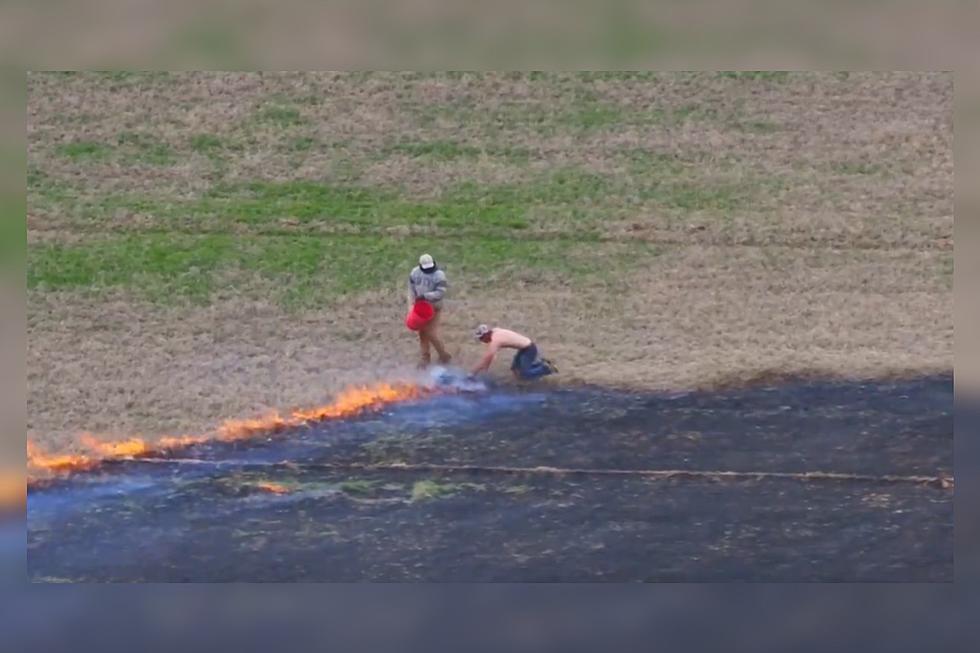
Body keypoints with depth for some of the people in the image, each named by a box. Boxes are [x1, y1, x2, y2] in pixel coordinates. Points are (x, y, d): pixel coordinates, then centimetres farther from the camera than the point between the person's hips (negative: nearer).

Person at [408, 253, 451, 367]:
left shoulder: (439, 275, -19)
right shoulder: (415, 272, -4)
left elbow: (441, 292, -25)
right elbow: (411, 288, 5)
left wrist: (425, 296, -33)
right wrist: (412, 304, -5)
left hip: (433, 308, -5)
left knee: (431, 333, -6)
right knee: (422, 333, 11)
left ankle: (444, 356, 14)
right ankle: (425, 357, 25)